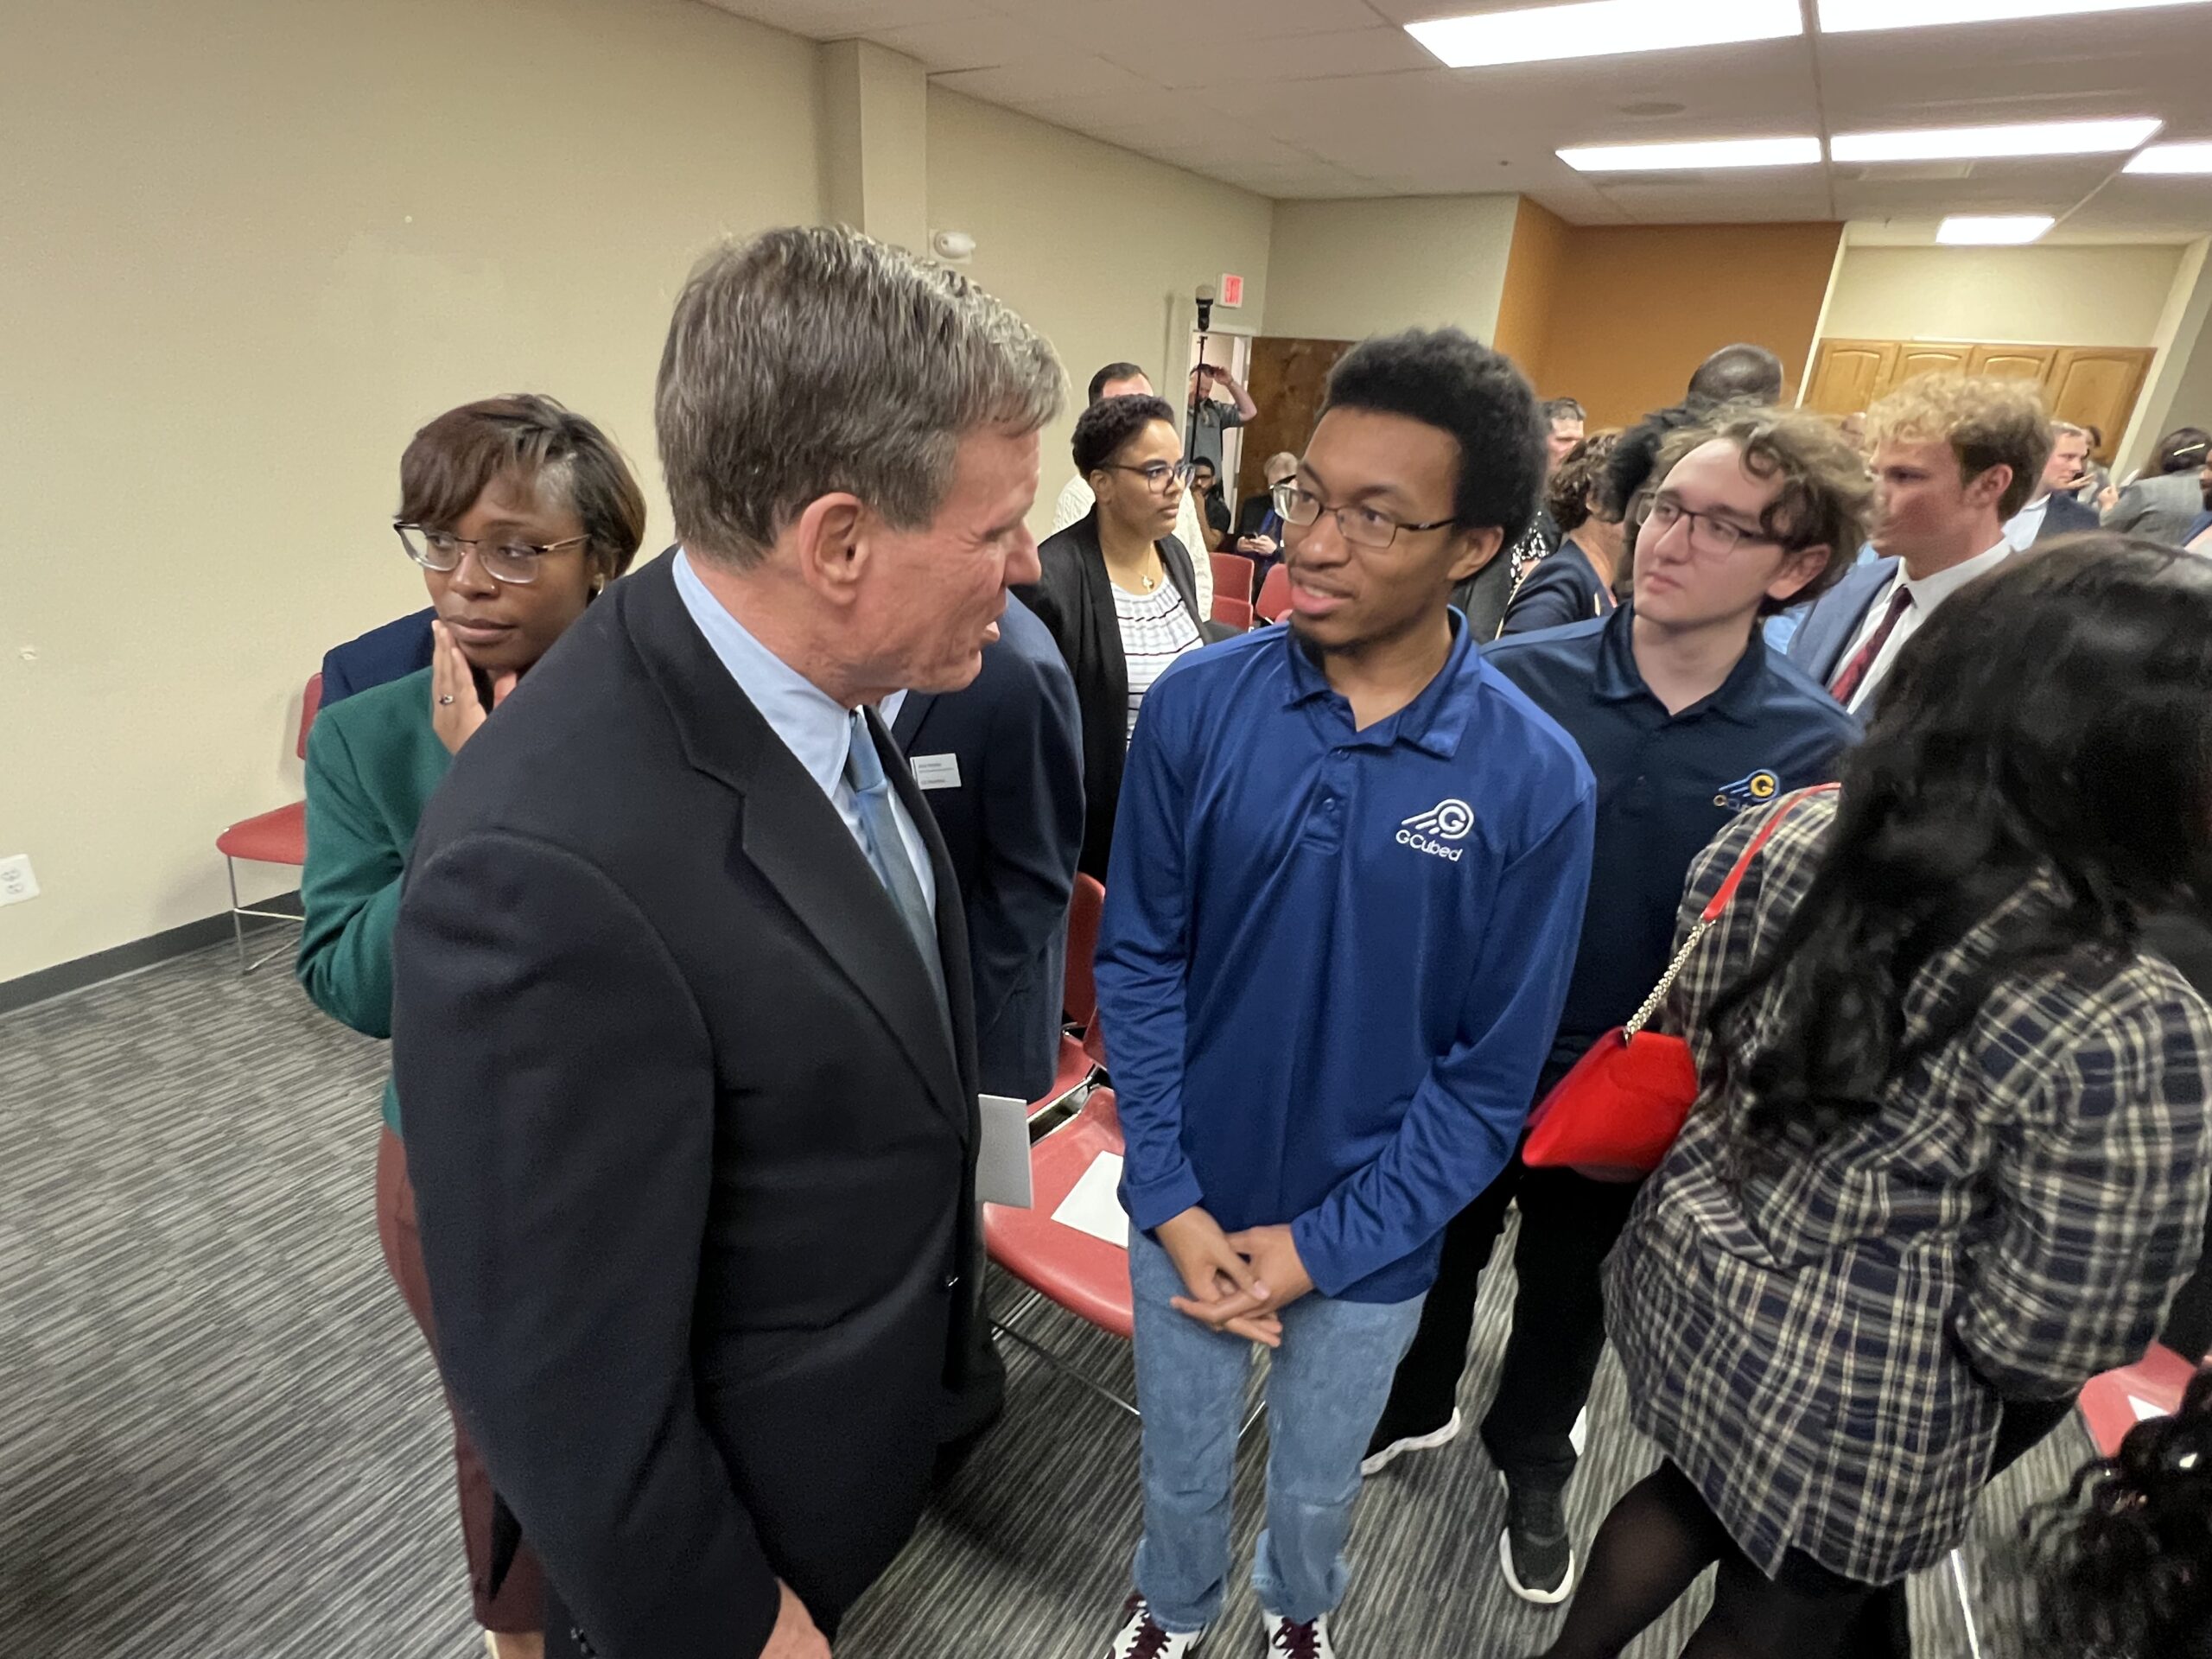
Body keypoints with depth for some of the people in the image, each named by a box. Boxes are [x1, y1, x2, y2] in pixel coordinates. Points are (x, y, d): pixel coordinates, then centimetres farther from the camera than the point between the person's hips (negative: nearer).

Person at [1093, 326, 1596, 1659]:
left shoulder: (1535, 780, -19)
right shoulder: (1198, 705, -16)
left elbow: (1494, 1069, -11)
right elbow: (1140, 961, -9)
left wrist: (1321, 1243, -12)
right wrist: (1174, 1205, -11)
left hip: (1370, 1236, 0)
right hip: (1187, 1209, 1)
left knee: (1318, 1488, 28)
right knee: (1182, 1470, 26)